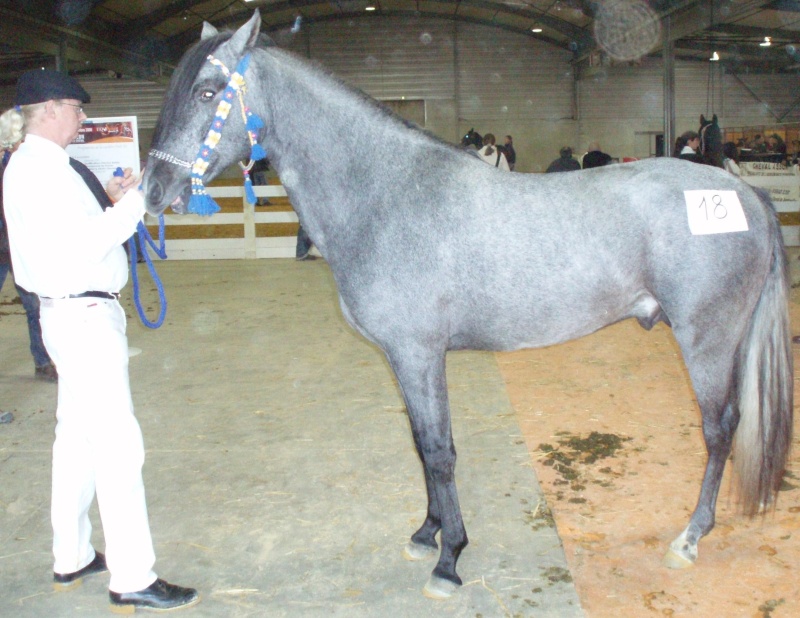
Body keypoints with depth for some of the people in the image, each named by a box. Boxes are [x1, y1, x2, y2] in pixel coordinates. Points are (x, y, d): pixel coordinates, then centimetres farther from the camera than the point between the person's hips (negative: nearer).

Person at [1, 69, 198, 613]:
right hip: (84, 317, -11)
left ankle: (71, 558, 29)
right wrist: (134, 201, -15)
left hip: (77, 313, 11)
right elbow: (84, 245, -23)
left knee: (77, 436, 16)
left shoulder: (44, 166, 15)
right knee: (119, 444, -8)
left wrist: (114, 202, 9)